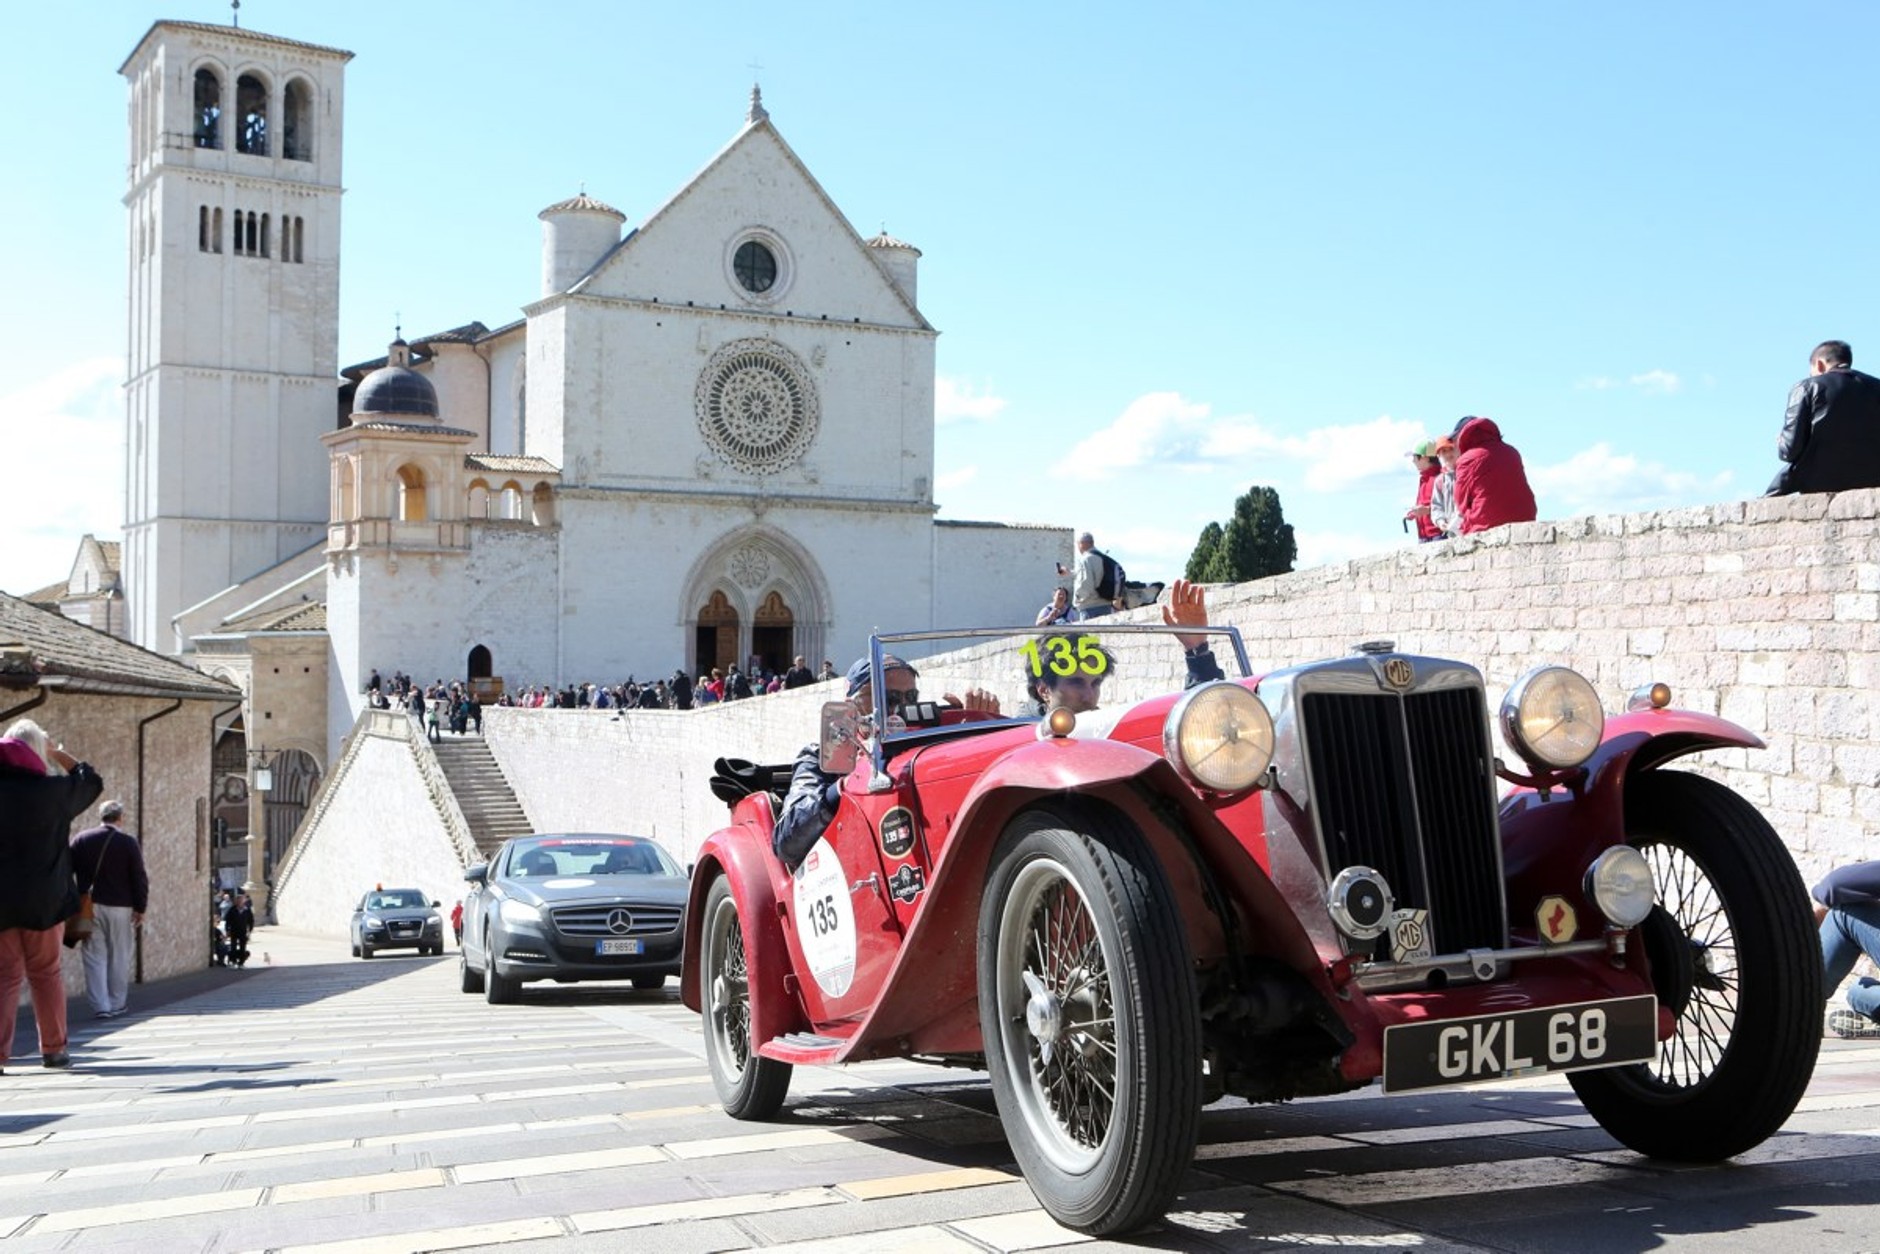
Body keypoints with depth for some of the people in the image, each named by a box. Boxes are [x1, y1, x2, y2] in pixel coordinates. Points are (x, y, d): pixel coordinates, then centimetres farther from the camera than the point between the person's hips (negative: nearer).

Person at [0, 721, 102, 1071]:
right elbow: (90, 781, 11)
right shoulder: (54, 790, -7)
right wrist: (56, 753, 16)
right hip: (44, 898, -1)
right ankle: (53, 1049, 13)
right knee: (46, 973, 11)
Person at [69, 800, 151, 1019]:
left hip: (89, 906, 2)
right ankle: (117, 1004, 12)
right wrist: (140, 908, 2)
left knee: (95, 956, 4)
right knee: (119, 957, 8)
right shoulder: (129, 842, -5)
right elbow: (139, 878, -5)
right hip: (120, 906, -2)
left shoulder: (81, 839, 3)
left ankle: (100, 1006, 0)